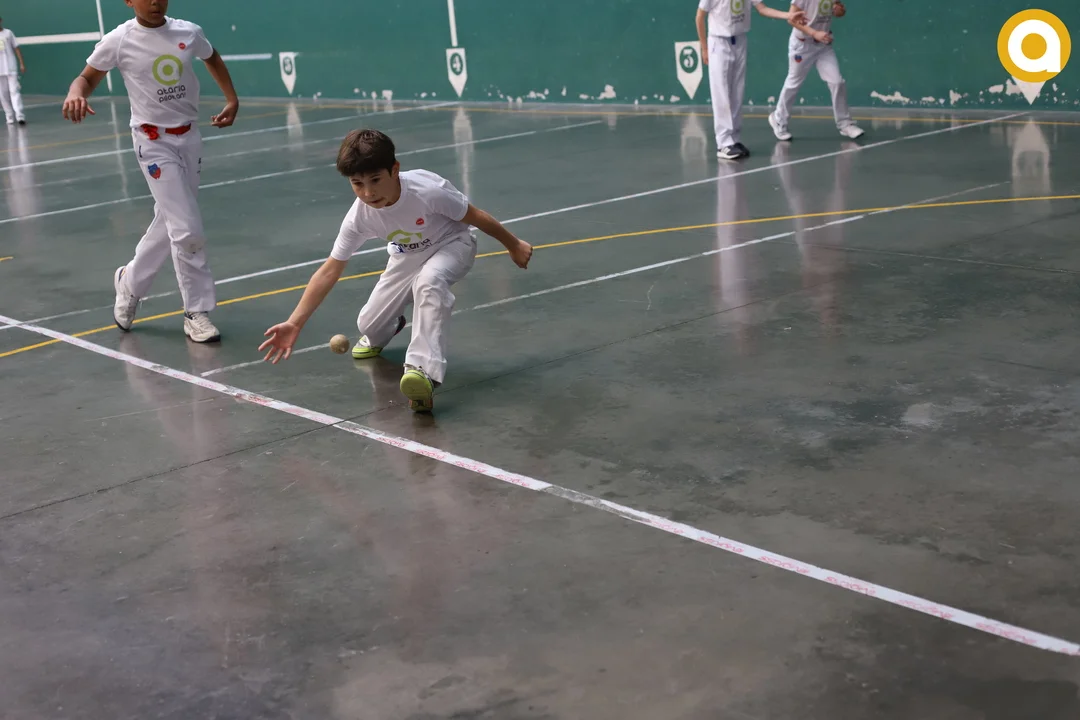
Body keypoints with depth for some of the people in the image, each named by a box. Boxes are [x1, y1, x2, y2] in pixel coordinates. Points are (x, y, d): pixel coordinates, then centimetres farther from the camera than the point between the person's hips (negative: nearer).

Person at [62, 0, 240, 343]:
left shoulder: (189, 33, -1)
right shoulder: (118, 41, -10)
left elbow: (213, 58, 20)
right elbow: (88, 76, 2)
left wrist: (232, 99, 13)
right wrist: (76, 95, -20)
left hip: (190, 137, 5)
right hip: (154, 141, -5)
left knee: (168, 223, 14)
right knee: (188, 231, -11)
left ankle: (130, 282, 36)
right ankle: (196, 313, 1)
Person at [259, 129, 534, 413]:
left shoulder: (428, 190, -37)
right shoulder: (358, 217, -25)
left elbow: (476, 217, -20)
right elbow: (329, 272, -19)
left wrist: (514, 245, -6)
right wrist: (294, 323, -26)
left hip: (451, 245, -4)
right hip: (408, 257, 4)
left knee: (428, 280, -38)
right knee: (369, 325, 0)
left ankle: (424, 370, -39)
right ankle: (390, 327, 38)